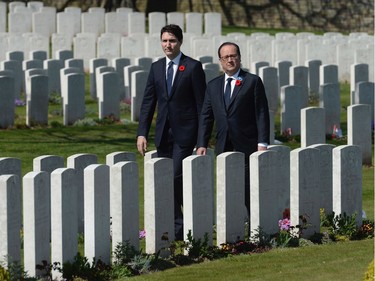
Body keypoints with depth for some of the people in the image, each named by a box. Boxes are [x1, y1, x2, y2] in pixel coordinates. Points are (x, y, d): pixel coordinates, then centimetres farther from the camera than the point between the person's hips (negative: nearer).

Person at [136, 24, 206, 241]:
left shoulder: (193, 67, -4)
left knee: (177, 177, -13)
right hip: (164, 133, 6)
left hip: (185, 133, -6)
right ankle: (178, 226, 13)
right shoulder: (156, 68, 11)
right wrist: (142, 133, 1)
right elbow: (148, 102, 11)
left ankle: (180, 230, -5)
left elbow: (201, 103, -4)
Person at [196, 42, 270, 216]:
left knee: (248, 192, -6)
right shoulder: (213, 86, 14)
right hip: (223, 148, 4)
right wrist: (202, 144, 3)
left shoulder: (253, 82, 2)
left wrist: (262, 143, -10)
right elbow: (206, 117, 13)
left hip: (247, 147, -4)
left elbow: (262, 114, -2)